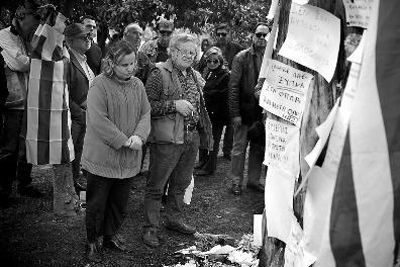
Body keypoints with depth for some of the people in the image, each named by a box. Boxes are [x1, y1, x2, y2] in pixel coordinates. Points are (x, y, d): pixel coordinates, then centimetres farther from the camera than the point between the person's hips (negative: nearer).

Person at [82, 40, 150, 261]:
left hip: (128, 159, 5)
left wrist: (139, 136, -14)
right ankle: (94, 241, 26)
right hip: (102, 157, -5)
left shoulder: (137, 85, 5)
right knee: (97, 203, 8)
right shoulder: (99, 85, -14)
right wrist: (124, 141, -18)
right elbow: (98, 121, -19)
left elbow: (145, 113, 5)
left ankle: (111, 235, 37)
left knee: (120, 202, 17)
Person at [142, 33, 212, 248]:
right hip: (166, 139, -7)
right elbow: (148, 106, -15)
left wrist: (205, 129, 18)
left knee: (181, 183, 18)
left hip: (191, 138, 7)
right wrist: (174, 105, -21)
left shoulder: (195, 76, 14)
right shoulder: (159, 74, -9)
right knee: (156, 186, 1)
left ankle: (174, 219, 34)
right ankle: (150, 228, 12)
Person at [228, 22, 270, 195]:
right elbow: (233, 86, -6)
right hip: (245, 112, -3)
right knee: (239, 148, 5)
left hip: (263, 112, 3)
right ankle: (236, 181, 17)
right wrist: (235, 113, -12)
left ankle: (254, 180, 24)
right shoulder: (242, 57, -3)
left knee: (259, 148, 11)